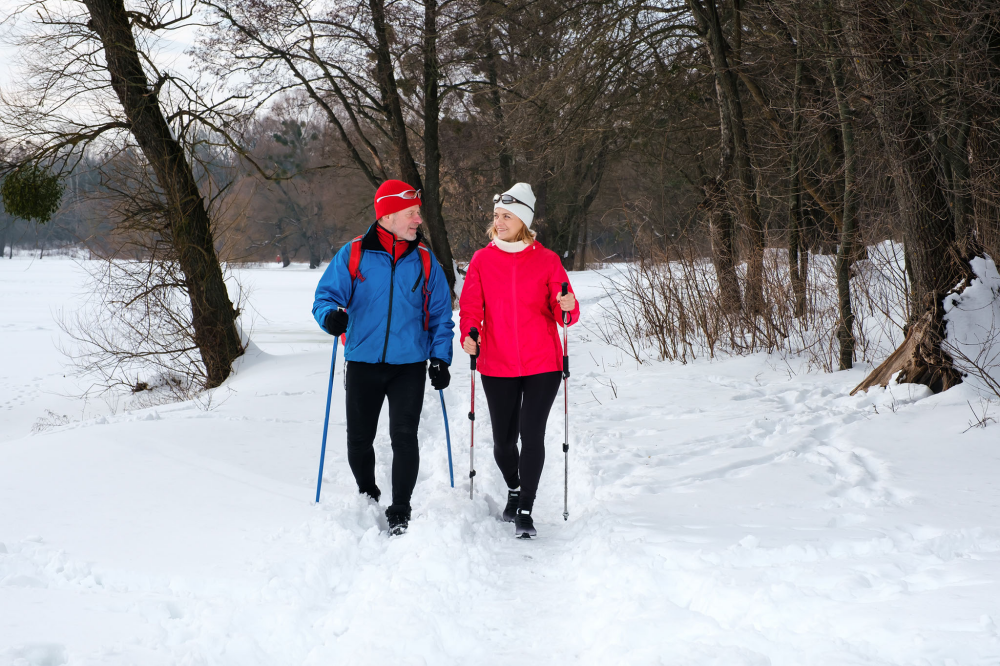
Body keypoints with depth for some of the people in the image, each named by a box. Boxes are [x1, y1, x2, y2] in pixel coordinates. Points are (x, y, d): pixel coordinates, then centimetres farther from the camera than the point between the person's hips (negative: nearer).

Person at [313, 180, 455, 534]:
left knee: (404, 438, -11)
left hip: (409, 364, 0)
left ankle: (400, 512, -2)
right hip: (363, 362, 0)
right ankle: (368, 499, 34)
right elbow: (326, 295, 0)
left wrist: (440, 358, 0)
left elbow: (441, 315, 9)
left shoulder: (424, 261, 5)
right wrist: (331, 315, -24)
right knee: (359, 441, 9)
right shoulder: (353, 255, -1)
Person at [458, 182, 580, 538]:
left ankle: (525, 510, 0)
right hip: (497, 366, 2)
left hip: (542, 364, -2)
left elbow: (563, 312, 2)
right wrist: (469, 334, -14)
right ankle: (514, 490, 36)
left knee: (532, 435, -9)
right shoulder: (482, 260, 4)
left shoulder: (547, 260, 0)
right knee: (503, 439, 8)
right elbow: (471, 306, 5)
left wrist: (568, 308, -21)